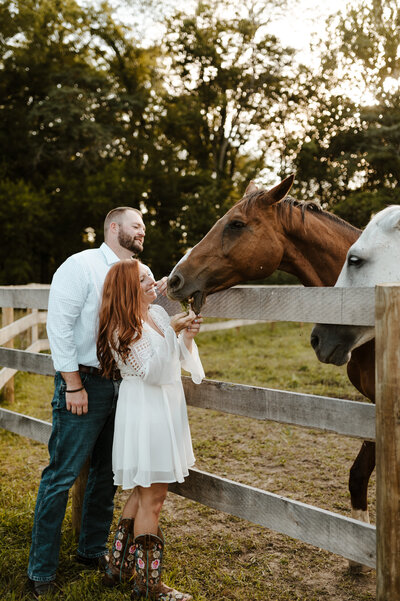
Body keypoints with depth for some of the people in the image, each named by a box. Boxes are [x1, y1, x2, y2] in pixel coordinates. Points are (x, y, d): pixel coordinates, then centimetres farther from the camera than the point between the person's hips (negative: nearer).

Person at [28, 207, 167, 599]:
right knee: (62, 475, -4)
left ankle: (93, 550, 32)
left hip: (121, 385, 7)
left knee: (107, 472, 15)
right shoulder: (81, 266, -8)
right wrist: (73, 385, -17)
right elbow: (60, 326, -14)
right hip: (84, 382, -7)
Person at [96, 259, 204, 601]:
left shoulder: (159, 313, 8)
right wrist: (172, 331, -25)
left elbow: (180, 360, 14)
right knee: (152, 499, -1)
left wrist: (188, 337, -5)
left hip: (167, 408, 9)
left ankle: (120, 565, 33)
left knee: (143, 492, 18)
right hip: (145, 414, -9)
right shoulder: (122, 329, -15)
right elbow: (153, 372, -22)